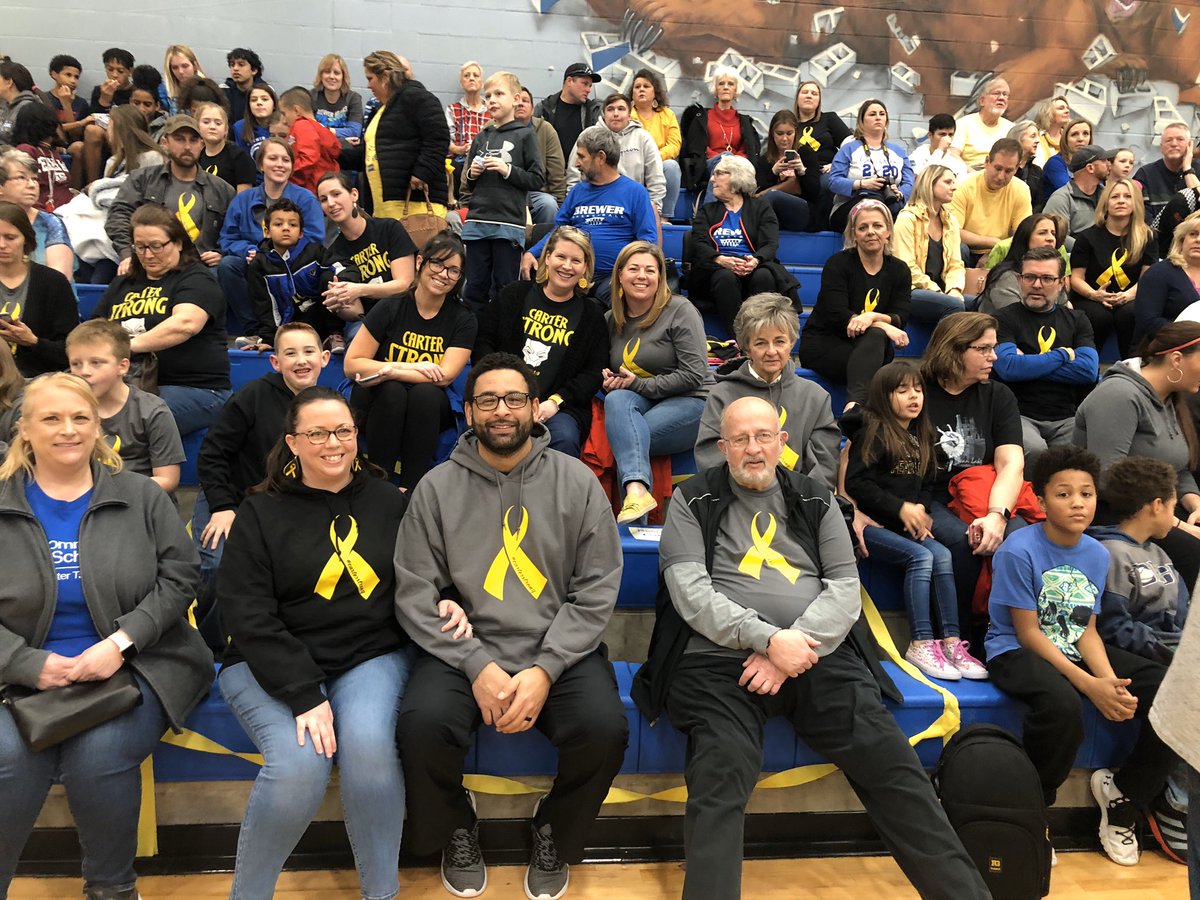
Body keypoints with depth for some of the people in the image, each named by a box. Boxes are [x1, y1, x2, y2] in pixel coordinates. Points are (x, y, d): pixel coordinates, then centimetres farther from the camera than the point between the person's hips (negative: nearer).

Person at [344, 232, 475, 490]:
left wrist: (390, 371, -23)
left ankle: (410, 488, -31)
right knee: (392, 390, -33)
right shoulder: (389, 309, -4)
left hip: (429, 410, 1)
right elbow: (352, 365, -7)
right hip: (378, 403, 0)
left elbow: (444, 377, -14)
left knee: (426, 393, -32)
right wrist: (409, 367, -16)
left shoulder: (463, 320, -1)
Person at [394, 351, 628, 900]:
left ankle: (555, 835, 10)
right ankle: (456, 829, 9)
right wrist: (478, 666, -15)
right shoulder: (437, 488, 4)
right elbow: (415, 596, -2)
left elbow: (597, 589, -2)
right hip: (463, 649, 0)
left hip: (561, 649, 0)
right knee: (422, 724, -28)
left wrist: (544, 670, -13)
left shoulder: (577, 481, 3)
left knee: (605, 729, -26)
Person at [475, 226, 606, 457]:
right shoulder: (516, 294, 15)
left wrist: (556, 401, -7)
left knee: (565, 440, -33)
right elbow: (482, 340, 11)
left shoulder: (592, 314, 15)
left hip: (560, 406, 0)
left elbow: (594, 373, 8)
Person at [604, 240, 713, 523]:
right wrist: (608, 380, 2)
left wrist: (640, 384, -13)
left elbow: (694, 375, -12)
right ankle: (637, 487, -51)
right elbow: (610, 369, 28)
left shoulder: (680, 311, -6)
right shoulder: (612, 319, 13)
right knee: (616, 399, -33)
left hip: (690, 402, -4)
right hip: (639, 403, 5)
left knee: (622, 434, -31)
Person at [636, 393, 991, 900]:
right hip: (718, 660, -2)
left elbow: (845, 587, 7)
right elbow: (690, 592, -4)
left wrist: (795, 649, -9)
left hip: (818, 657, 2)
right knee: (719, 784, -27)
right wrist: (768, 639, -16)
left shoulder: (816, 500, 17)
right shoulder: (693, 501, 9)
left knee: (894, 768, -13)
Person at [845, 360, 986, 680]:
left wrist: (920, 510, -2)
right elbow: (855, 482, -13)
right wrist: (900, 508, -15)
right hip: (870, 522, -6)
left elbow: (926, 486, 20)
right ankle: (921, 644, -22)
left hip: (904, 524, 6)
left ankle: (951, 640, -17)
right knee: (921, 556, -26)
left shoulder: (921, 437, 18)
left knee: (942, 555, -19)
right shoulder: (873, 431, -4)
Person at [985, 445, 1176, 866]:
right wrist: (1089, 685, -23)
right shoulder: (1019, 550, -16)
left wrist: (1111, 681, -16)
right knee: (1062, 704, -39)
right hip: (1017, 653, -6)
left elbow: (1087, 630, 3)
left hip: (1074, 650, 7)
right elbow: (1027, 633, -15)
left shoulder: (1098, 554, 3)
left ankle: (1123, 794, 10)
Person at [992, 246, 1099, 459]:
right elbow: (1007, 368, -13)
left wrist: (1027, 364, -5)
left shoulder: (1077, 320, 18)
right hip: (1019, 415, -3)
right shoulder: (1004, 319, 6)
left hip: (1067, 419, 3)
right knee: (1033, 449, -35)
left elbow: (1089, 370, 0)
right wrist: (1064, 354, -1)